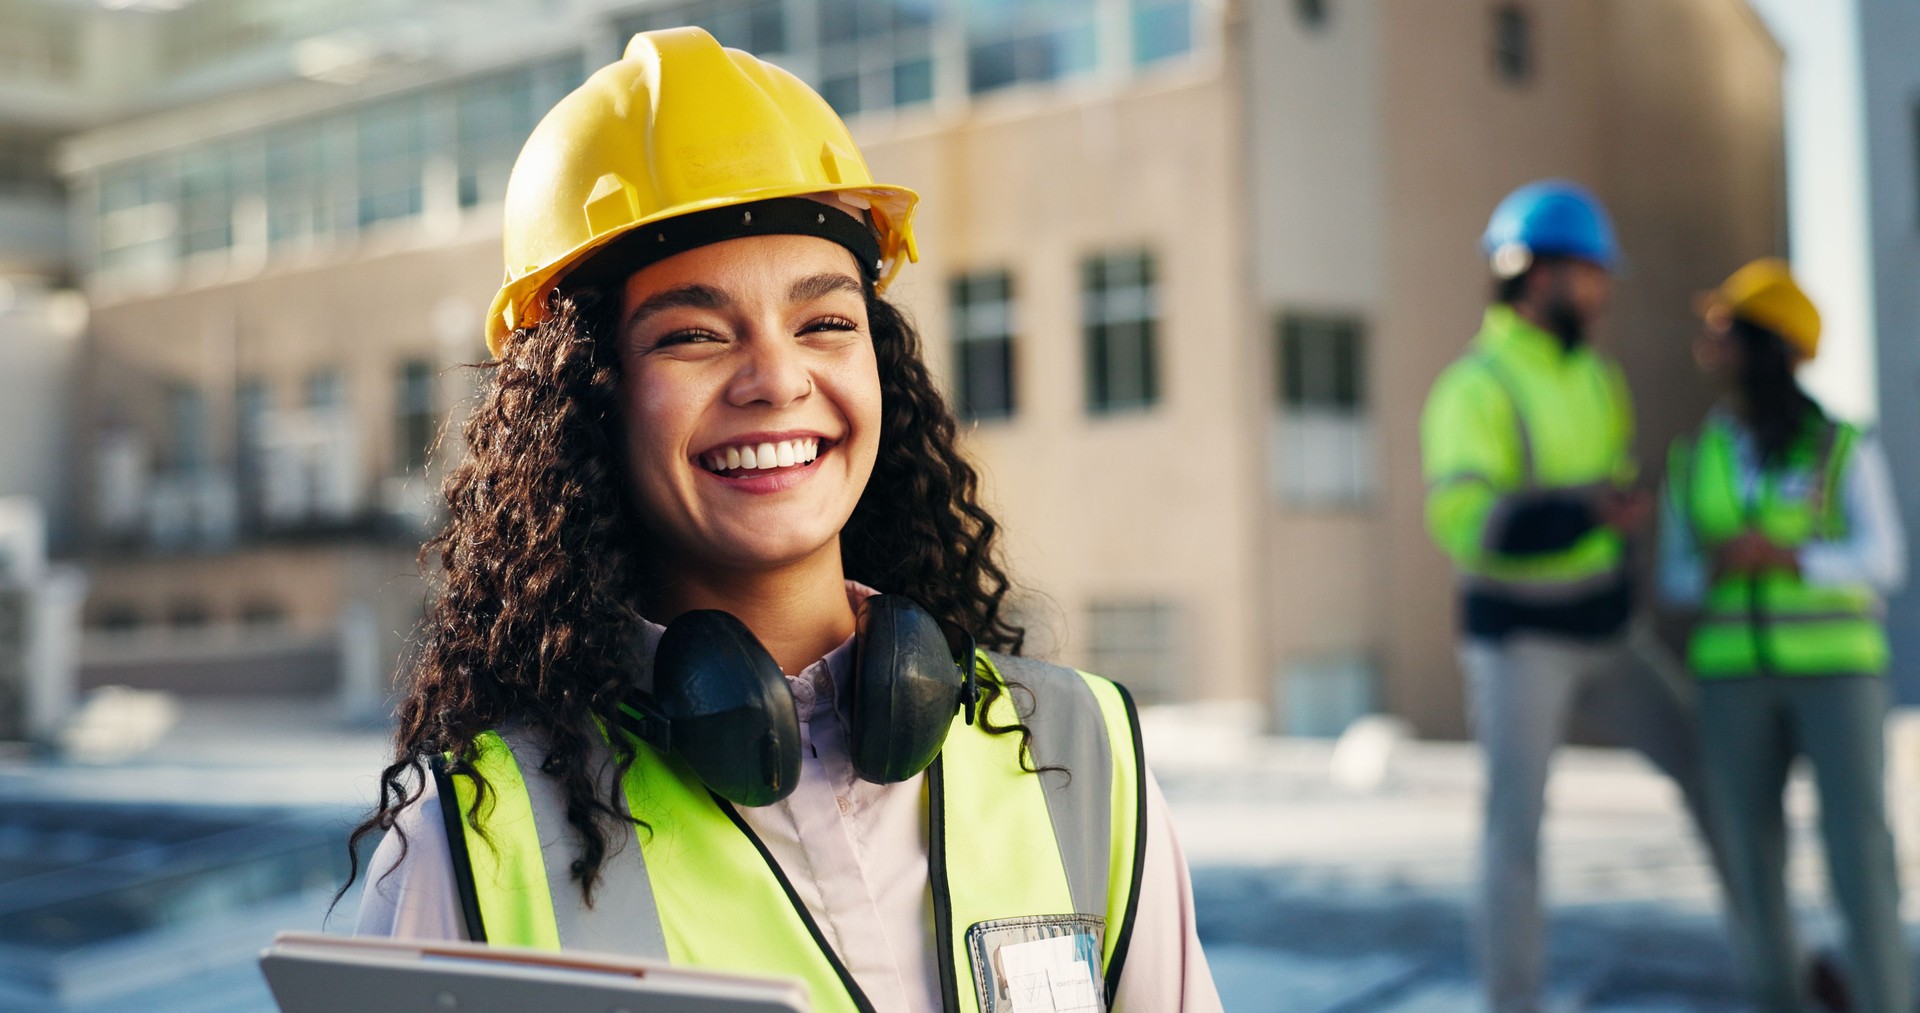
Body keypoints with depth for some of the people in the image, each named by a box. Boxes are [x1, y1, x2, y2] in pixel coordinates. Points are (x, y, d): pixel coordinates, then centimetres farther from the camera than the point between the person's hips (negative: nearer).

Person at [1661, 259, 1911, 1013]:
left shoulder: (1845, 450, -4)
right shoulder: (1694, 461, 6)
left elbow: (1880, 565, -10)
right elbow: (1677, 581, 7)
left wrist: (1785, 557, -26)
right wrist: (1714, 568, -16)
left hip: (1835, 669, -3)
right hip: (1738, 675, 3)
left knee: (1860, 859, -8)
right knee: (1753, 864, 2)